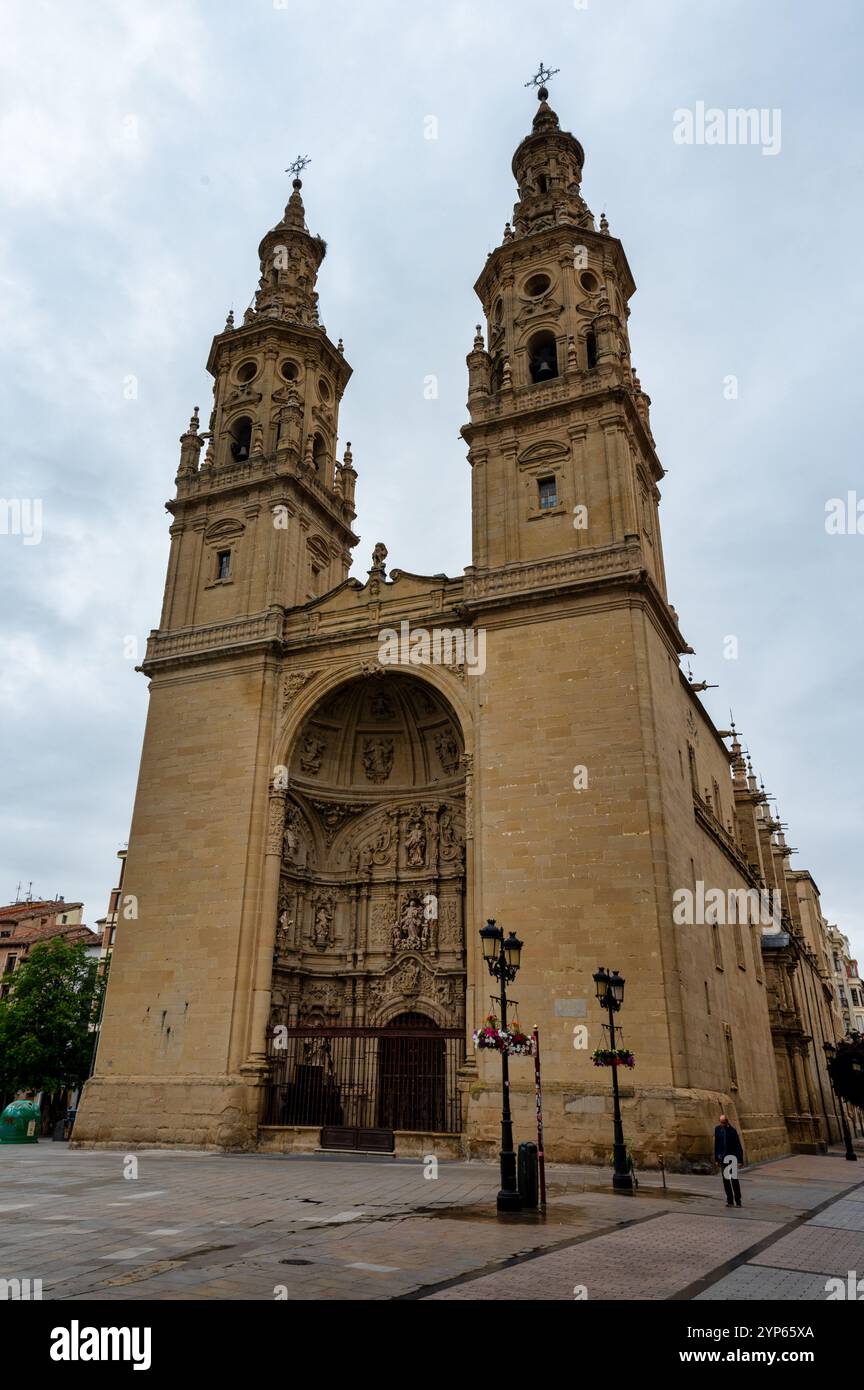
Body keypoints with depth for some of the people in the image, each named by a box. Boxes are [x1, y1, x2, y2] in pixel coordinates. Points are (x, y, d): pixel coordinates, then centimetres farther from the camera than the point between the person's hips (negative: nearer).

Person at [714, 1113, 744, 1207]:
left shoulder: (732, 1130, -9)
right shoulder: (717, 1129, 2)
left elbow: (738, 1146, -9)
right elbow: (716, 1144, 8)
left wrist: (740, 1160, -14)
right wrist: (716, 1158, 8)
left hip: (732, 1157, -3)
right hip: (722, 1158, 3)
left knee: (734, 1179, -2)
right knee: (725, 1180, 5)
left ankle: (737, 1200, 9)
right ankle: (730, 1200, 13)